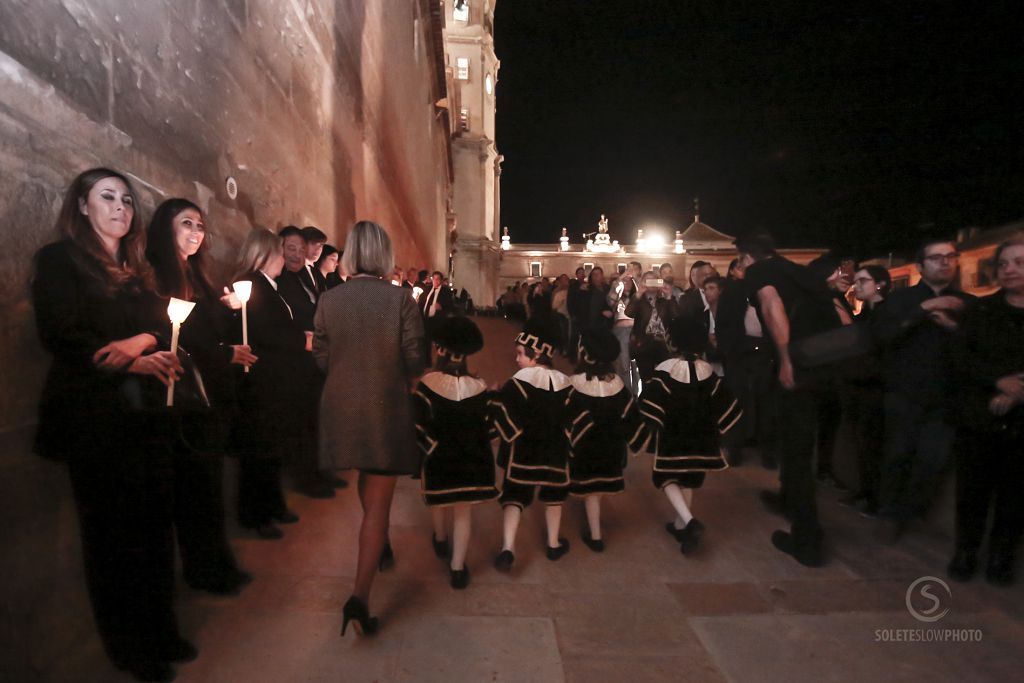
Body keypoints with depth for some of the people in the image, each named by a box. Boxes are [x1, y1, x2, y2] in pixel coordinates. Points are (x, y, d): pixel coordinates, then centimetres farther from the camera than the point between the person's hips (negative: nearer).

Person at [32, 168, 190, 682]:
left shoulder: (135, 269, 18)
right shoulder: (59, 259, 1)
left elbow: (163, 329, 10)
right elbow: (58, 334, -10)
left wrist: (142, 341, -12)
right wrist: (130, 364, -15)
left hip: (146, 412, 5)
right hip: (95, 414, -5)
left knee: (155, 523, 7)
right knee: (113, 531, 4)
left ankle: (160, 630, 22)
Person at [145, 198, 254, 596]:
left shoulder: (197, 277, 14)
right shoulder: (155, 277, -10)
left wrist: (228, 306, -2)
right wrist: (227, 354, -10)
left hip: (212, 396, 8)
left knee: (208, 484, 14)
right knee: (197, 487, 3)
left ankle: (214, 566, 27)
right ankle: (206, 571, 18)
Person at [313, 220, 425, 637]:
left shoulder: (329, 300, -6)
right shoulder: (400, 298, -15)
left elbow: (322, 359, 0)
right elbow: (414, 361, -12)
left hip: (343, 409, 4)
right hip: (387, 410, -4)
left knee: (366, 480, 28)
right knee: (378, 501, 5)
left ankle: (379, 546, 49)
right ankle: (360, 596, -2)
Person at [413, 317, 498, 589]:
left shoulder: (426, 385, -18)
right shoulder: (479, 387, -12)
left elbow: (420, 428, -18)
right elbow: (489, 427, -5)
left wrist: (431, 448, 0)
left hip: (439, 457, 0)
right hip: (471, 459, 1)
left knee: (438, 500, 27)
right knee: (463, 512, 14)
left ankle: (441, 541, 50)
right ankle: (457, 568, 17)